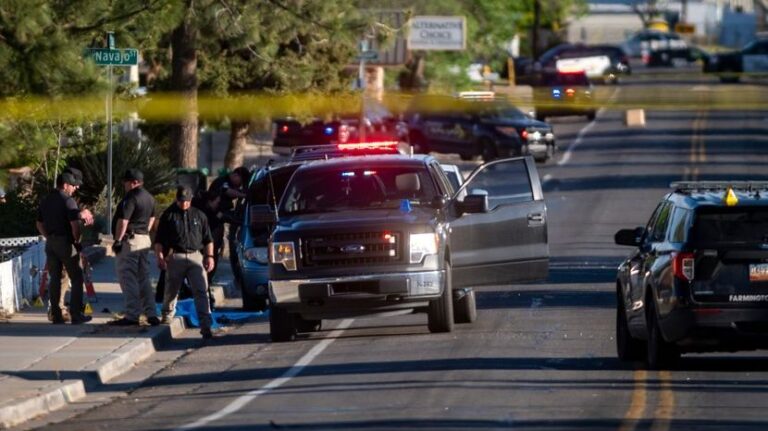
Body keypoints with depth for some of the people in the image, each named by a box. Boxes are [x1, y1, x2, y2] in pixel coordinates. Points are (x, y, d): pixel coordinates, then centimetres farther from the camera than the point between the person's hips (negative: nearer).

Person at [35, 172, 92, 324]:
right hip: (66, 242, -7)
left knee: (55, 279, 9)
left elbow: (39, 224, 17)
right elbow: (75, 224, -19)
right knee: (76, 278, 1)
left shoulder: (45, 201, 11)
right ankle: (76, 314, -3)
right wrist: (77, 241, -5)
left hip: (51, 242, 7)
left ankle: (56, 315, 7)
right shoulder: (67, 201, -13)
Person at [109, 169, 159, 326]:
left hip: (129, 241, -9)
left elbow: (123, 220, -22)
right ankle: (151, 314, 10)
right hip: (144, 240, 9)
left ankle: (132, 315, -7)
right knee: (143, 279, 13)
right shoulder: (149, 198, 14)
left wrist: (118, 240, -20)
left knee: (128, 279, -5)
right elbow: (152, 218, 27)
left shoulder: (131, 198, -17)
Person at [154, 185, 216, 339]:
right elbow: (159, 240, 6)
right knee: (171, 290, 7)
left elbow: (208, 239, 19)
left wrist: (209, 256, 6)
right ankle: (167, 316, 32)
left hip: (195, 256, 1)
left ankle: (206, 326, -18)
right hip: (175, 257, -1)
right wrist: (160, 256, -7)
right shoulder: (169, 215, 9)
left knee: (201, 291, -11)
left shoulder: (199, 215, 16)